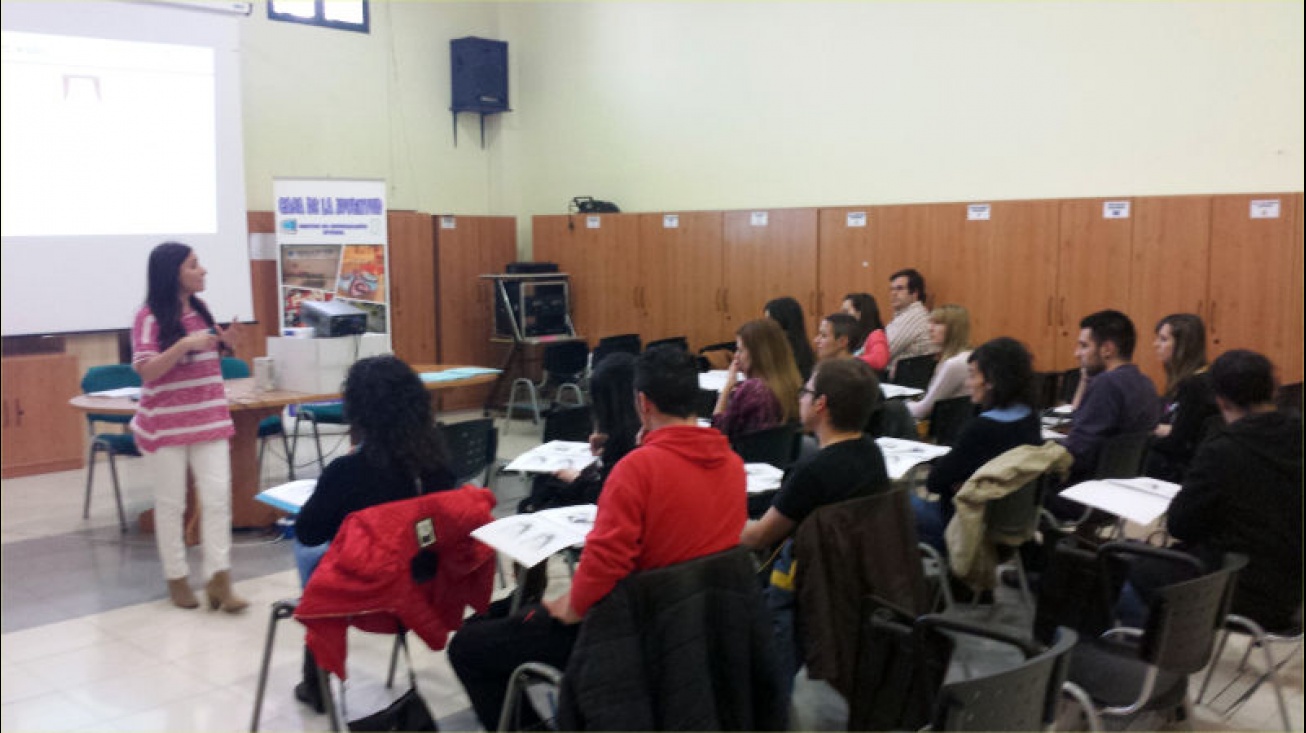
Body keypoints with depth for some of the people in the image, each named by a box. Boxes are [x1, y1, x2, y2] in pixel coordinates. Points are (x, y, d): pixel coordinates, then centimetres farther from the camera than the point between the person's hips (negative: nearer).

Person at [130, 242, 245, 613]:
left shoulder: (201, 310, 8)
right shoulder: (149, 318, -10)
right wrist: (185, 344, -28)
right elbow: (147, 370, -18)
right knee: (171, 503, 6)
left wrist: (224, 343, -1)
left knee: (218, 497, -2)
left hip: (209, 420, 5)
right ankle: (177, 579, 20)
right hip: (165, 425, -5)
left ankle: (218, 580, 3)